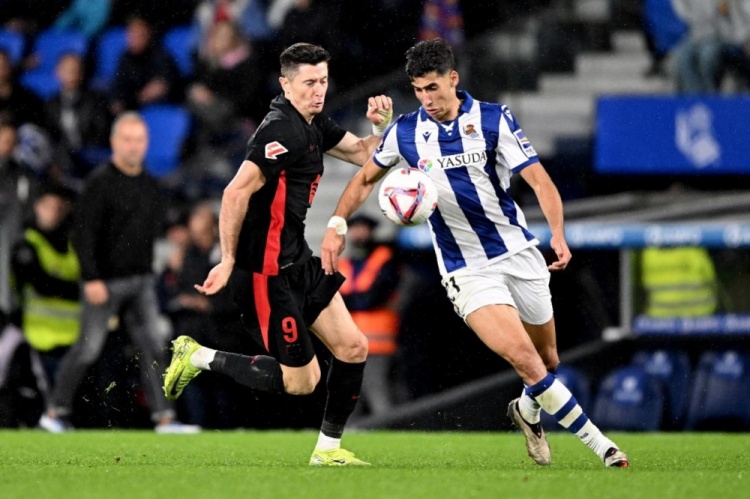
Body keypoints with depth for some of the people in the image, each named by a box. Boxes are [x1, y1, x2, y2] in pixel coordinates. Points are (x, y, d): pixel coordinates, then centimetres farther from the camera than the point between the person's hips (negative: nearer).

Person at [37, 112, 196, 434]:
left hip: (140, 280, 6)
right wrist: (91, 279, -21)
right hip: (105, 281, -6)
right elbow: (83, 232, -15)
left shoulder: (149, 184, 10)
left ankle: (164, 418, -3)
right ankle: (55, 412, 14)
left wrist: (147, 271, 15)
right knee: (88, 350, 1)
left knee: (152, 347, -2)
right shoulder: (100, 182, -11)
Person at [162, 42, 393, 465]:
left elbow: (363, 154, 21)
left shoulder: (314, 124, 10)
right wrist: (228, 262, -22)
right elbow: (236, 193, -25)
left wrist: (381, 125, -1)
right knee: (301, 380, -2)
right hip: (268, 271, -10)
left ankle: (329, 448, 18)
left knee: (354, 348, 6)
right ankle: (199, 358, 11)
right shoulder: (284, 131, -21)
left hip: (297, 260, 10)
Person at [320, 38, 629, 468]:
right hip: (466, 269, -1)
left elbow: (539, 179, -13)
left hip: (519, 253, 1)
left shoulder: (494, 119, -8)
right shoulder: (405, 132, -2)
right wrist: (337, 226, 4)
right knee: (522, 356, -18)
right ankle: (596, 441, -9)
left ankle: (528, 412, 45)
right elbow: (366, 178, 16)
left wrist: (559, 235, -27)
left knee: (547, 361, 11)